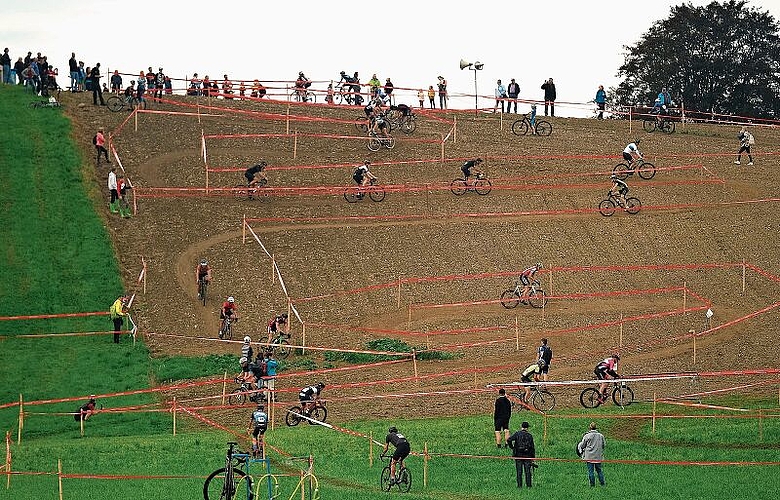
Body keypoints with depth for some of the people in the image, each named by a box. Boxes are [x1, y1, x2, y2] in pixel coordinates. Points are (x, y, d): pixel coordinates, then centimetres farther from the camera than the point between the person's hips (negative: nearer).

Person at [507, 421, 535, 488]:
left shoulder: (517, 434, -2)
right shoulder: (529, 436, 1)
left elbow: (509, 440, -16)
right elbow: (532, 447, 2)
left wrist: (511, 447, 0)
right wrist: (533, 457, 7)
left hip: (518, 455, -1)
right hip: (527, 455, 1)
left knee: (519, 471, 3)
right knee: (527, 471, 5)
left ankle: (519, 485, 1)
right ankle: (528, 485, 3)